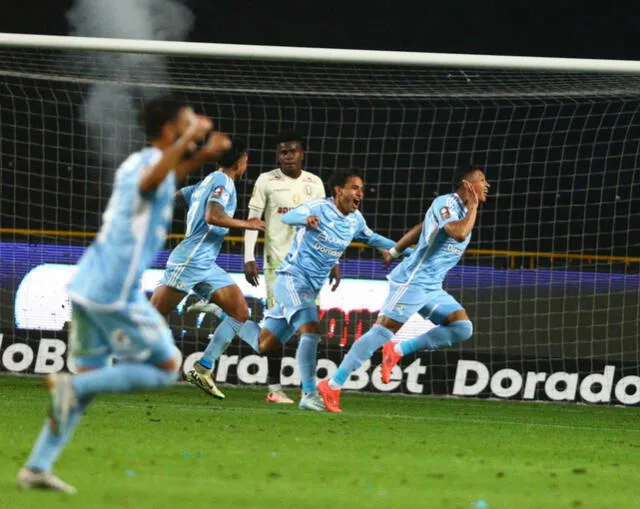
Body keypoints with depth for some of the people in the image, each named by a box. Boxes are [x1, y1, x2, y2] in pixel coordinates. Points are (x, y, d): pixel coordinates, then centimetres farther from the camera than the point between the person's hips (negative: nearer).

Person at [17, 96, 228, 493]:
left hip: (88, 287, 9)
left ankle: (37, 468, 8)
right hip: (117, 294, -9)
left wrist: (203, 156, 34)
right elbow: (151, 182, -39)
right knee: (166, 368, 3)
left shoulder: (136, 162, 16)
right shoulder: (152, 162, -12)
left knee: (88, 375, 13)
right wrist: (188, 139, -43)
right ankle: (71, 386, -8)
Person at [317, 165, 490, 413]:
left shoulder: (463, 209, 15)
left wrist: (395, 251, 32)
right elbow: (459, 233, -32)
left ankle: (398, 350, 1)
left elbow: (420, 228, 25)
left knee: (462, 328, -6)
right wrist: (473, 208, -17)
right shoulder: (445, 203, -13)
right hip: (412, 281, -9)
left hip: (432, 289, 9)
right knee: (382, 332, -10)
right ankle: (333, 384, -4)